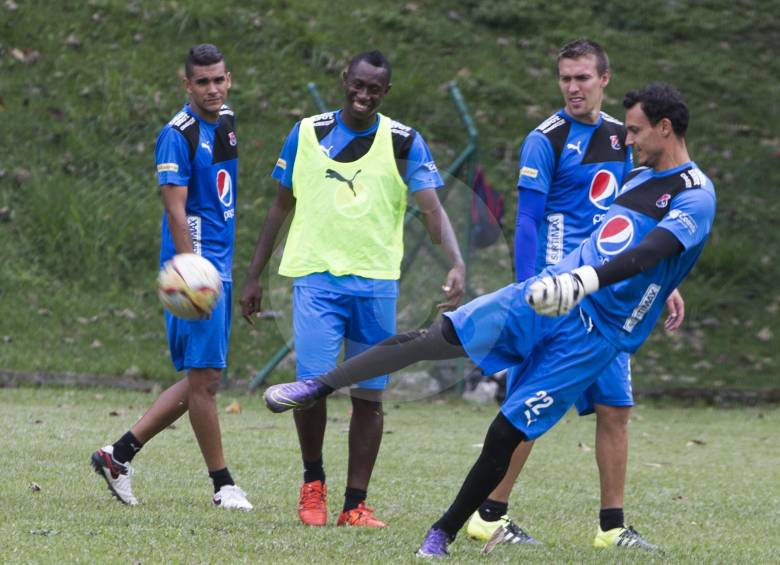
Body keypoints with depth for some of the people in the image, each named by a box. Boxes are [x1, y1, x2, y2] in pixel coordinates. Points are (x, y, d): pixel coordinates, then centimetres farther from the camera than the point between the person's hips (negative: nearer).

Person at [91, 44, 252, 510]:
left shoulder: (229, 123, 12)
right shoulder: (178, 135, -13)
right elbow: (175, 210, -18)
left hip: (221, 266, 9)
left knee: (202, 379, 10)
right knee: (204, 377, -4)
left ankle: (120, 453, 16)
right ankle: (223, 484, 4)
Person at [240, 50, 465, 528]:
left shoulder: (404, 143, 2)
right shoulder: (307, 134, 6)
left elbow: (433, 209, -6)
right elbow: (282, 206, 15)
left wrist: (457, 263, -23)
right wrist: (255, 275, 14)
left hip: (376, 283, 1)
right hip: (317, 277, -1)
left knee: (369, 396, 2)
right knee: (313, 382, -14)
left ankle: (356, 504, 10)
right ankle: (313, 481, 10)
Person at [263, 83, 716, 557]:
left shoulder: (695, 197, -11)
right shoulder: (641, 176, 17)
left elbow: (647, 254, -27)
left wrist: (585, 281, -40)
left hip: (595, 334, -6)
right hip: (546, 296, 6)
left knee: (506, 434, -7)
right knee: (437, 338, -10)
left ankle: (444, 534, 9)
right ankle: (318, 387, -7)